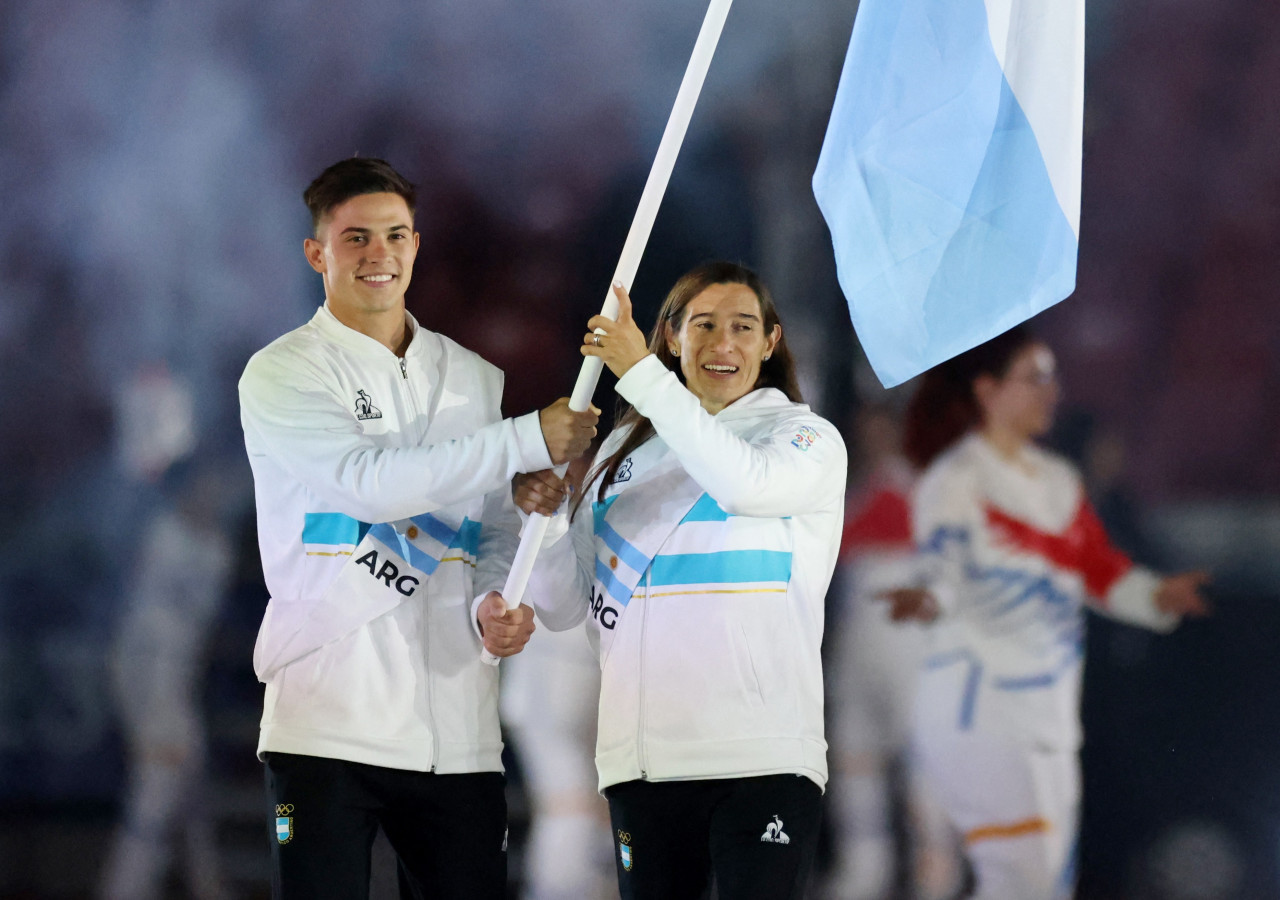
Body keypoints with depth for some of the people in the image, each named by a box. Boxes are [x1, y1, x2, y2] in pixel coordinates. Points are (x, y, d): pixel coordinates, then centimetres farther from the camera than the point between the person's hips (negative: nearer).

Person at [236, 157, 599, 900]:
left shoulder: (474, 379, 16)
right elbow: (368, 482, -17)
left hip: (457, 727, 4)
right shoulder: (282, 375, -1)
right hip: (329, 723, -4)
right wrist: (529, 441, -17)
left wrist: (495, 605, -5)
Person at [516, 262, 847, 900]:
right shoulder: (626, 451, 18)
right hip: (642, 759, 4)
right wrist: (544, 518, -1)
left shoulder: (807, 437, 5)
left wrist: (641, 374, -18)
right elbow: (564, 606, 18)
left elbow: (748, 482, -20)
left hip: (763, 758, -4)